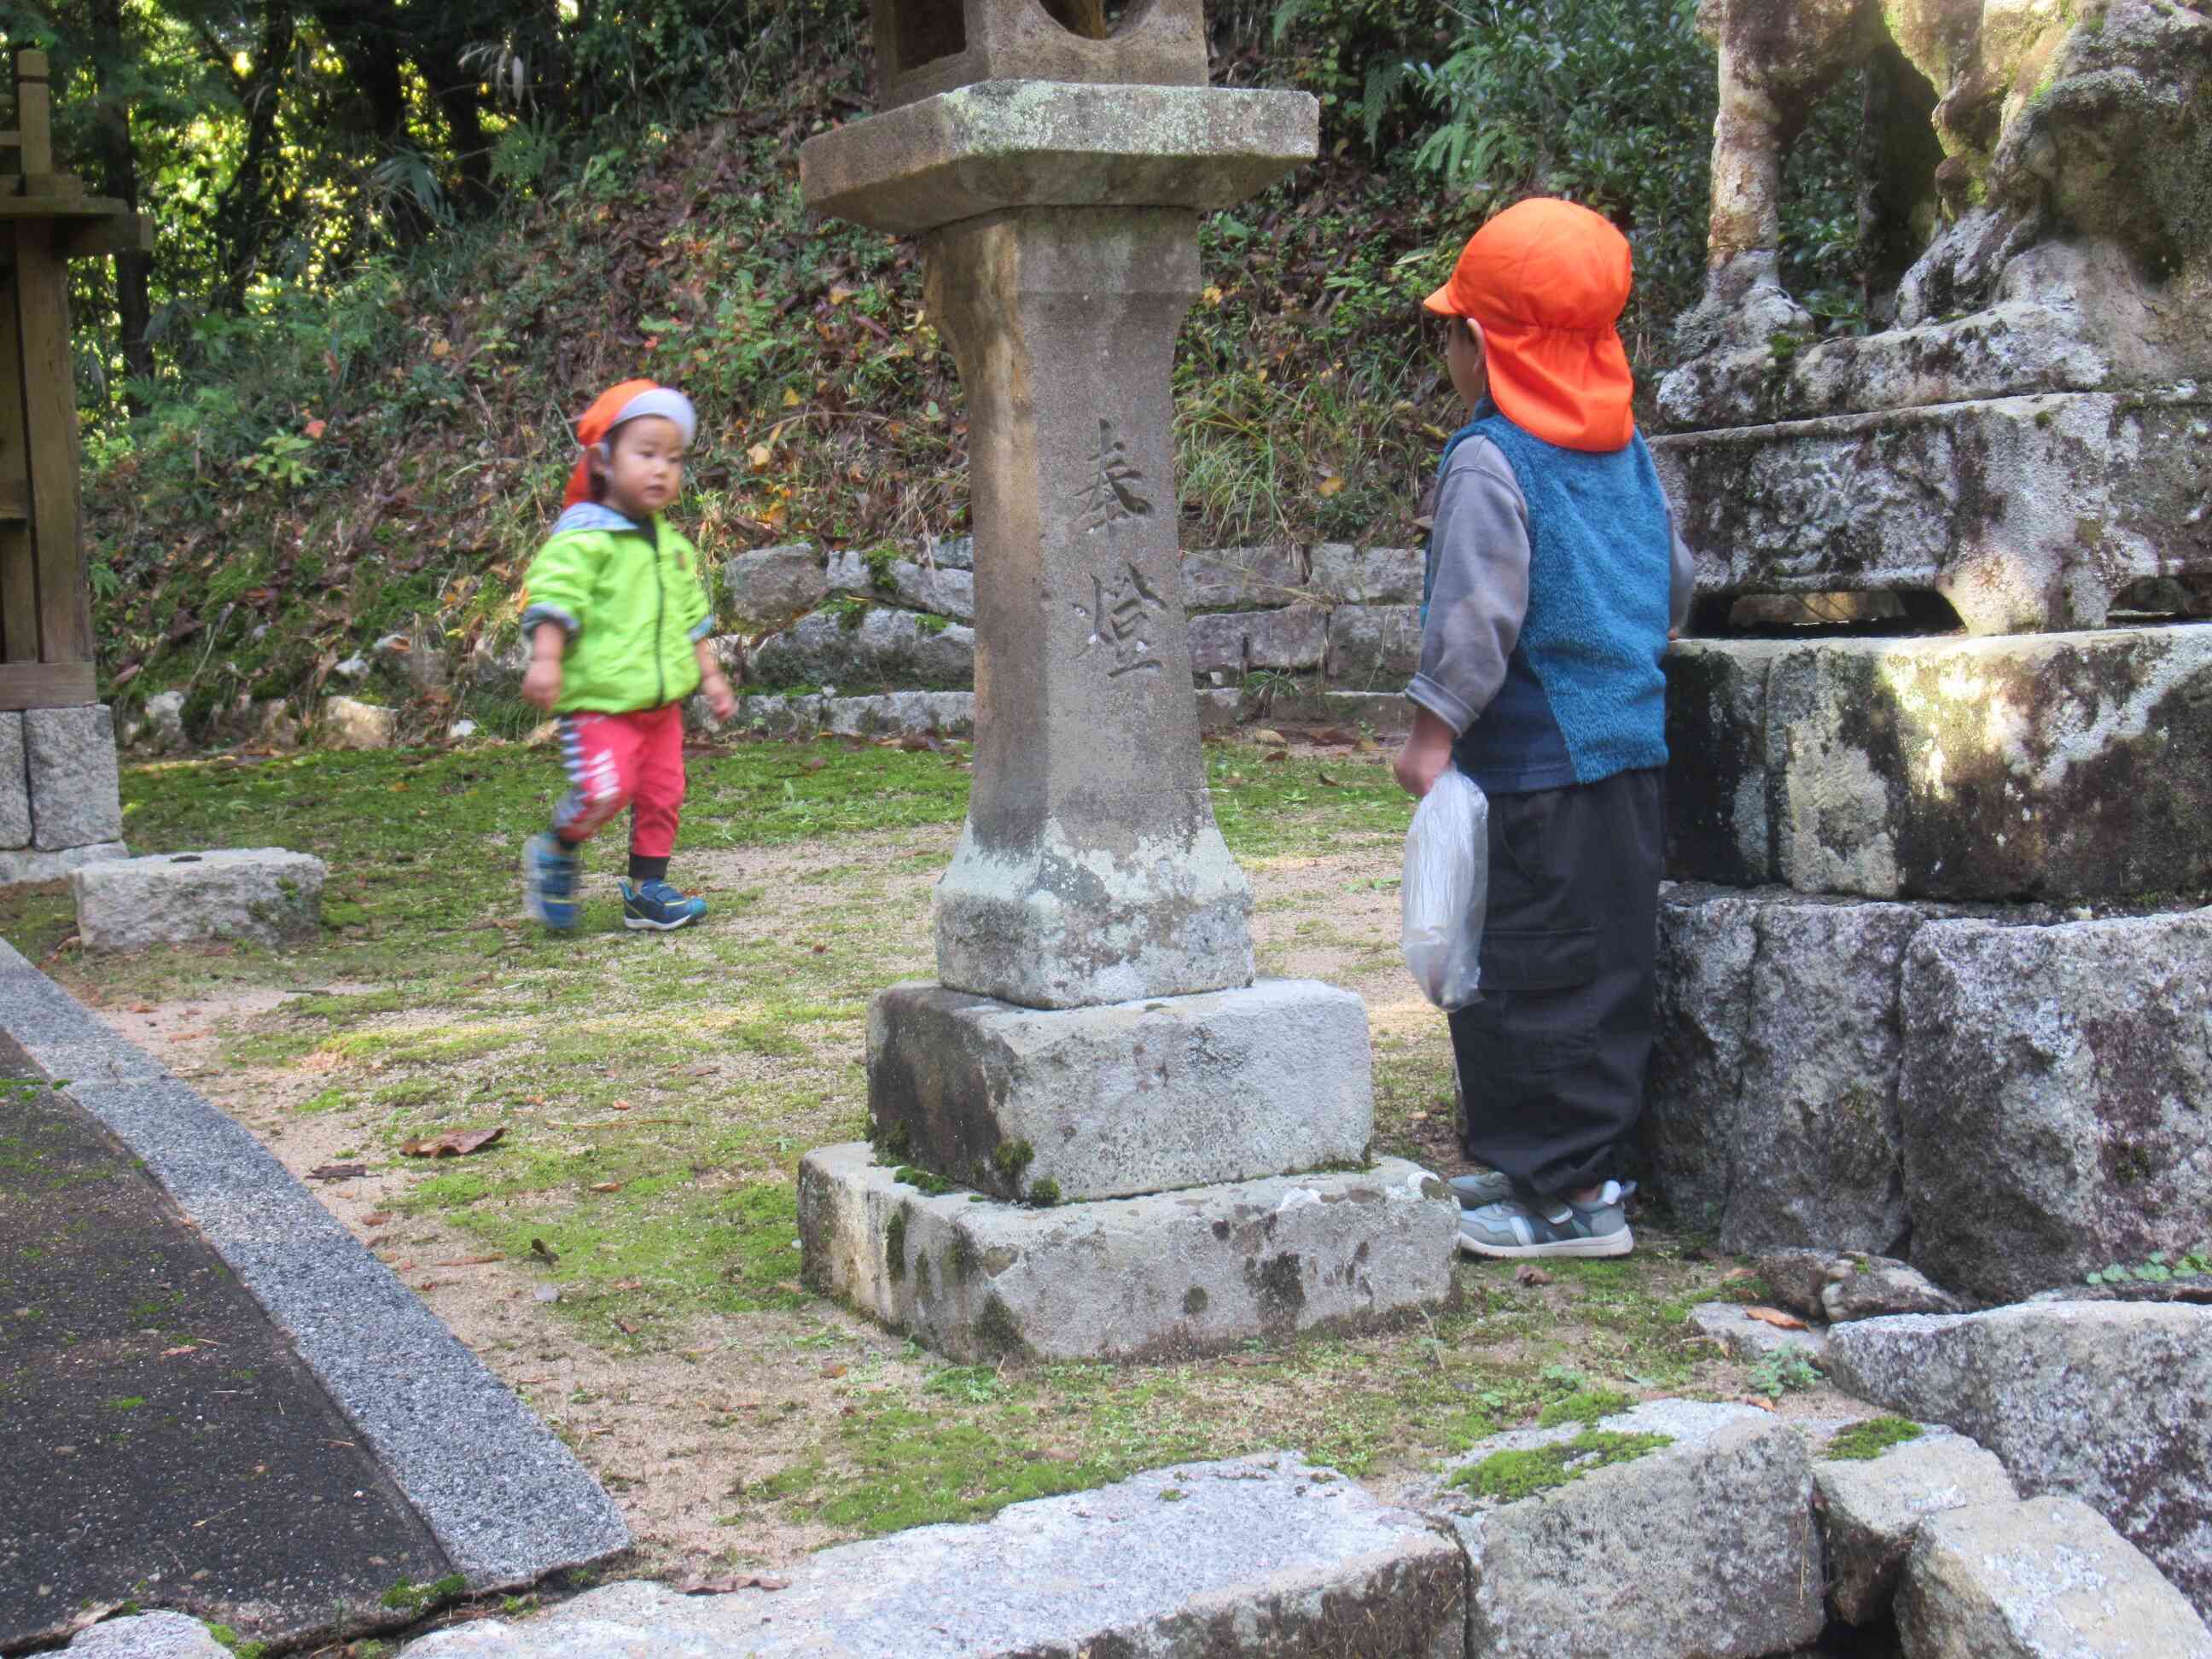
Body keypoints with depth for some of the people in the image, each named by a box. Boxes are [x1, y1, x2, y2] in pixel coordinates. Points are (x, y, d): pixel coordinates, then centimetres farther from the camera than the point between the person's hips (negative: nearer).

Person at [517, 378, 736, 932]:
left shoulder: (672, 545, 15)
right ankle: (555, 854, 6)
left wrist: (710, 675, 23)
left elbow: (692, 616, 25)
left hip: (661, 699, 8)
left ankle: (647, 891, 21)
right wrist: (546, 660, -30)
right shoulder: (582, 536, -9)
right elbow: (555, 600, -18)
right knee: (604, 789, -20)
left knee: (662, 794, 8)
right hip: (599, 699, -8)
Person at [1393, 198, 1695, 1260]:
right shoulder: (1628, 453, 11)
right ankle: (1589, 1159, 25)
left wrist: (1432, 734, -13)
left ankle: (1565, 1195, 1)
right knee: (1608, 963, 15)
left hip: (1532, 758, -8)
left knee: (1523, 977, -2)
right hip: (1631, 747, 9)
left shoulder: (1487, 462, -13)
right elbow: (1675, 582, 19)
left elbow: (1475, 614, -18)